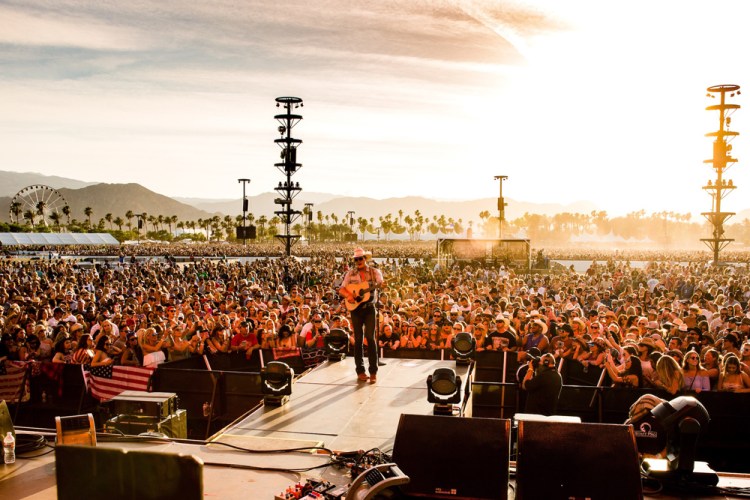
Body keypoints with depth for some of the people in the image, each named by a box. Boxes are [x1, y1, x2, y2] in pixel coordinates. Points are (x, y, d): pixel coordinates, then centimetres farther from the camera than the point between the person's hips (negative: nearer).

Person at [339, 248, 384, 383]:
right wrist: (349, 296, -17)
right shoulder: (351, 273, 5)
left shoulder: (374, 271, 1)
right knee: (358, 339, 4)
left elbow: (381, 283, -13)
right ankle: (360, 371, 11)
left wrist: (379, 284, -37)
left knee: (370, 337, -8)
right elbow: (342, 289, 4)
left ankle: (373, 371, -3)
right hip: (355, 307, 2)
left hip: (369, 307, -2)